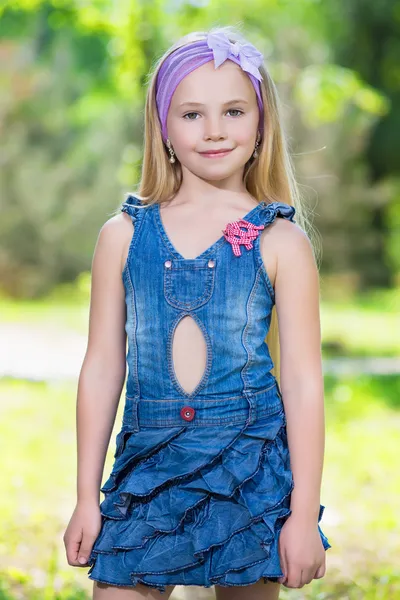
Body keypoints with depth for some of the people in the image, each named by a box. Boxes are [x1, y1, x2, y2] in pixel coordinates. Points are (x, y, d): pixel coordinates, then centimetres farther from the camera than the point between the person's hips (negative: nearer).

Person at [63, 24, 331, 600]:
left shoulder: (281, 243, -3)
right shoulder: (124, 235, 2)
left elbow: (303, 381, -2)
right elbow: (103, 367, 7)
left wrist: (304, 514, -5)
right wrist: (87, 498, 8)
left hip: (252, 469, -1)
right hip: (149, 466, 2)